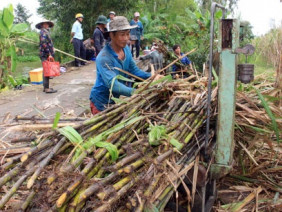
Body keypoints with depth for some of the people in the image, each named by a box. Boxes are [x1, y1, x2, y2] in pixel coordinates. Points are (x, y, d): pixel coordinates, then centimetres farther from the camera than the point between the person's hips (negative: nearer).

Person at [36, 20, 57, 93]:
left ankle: (45, 87, 21)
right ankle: (47, 88, -8)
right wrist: (49, 53, -22)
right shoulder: (43, 32, -11)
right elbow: (44, 43, -20)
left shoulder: (46, 32, 20)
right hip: (46, 55, -10)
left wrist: (51, 52, 19)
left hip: (46, 55, 10)